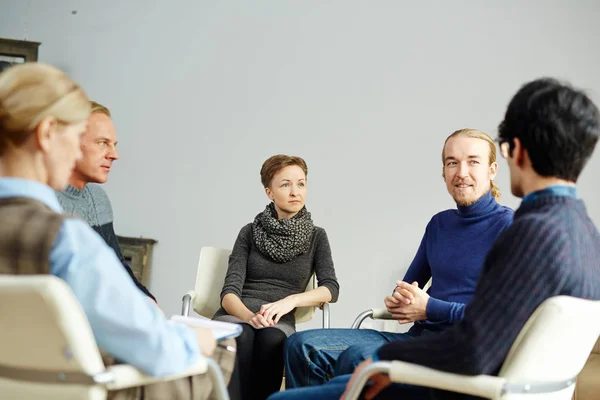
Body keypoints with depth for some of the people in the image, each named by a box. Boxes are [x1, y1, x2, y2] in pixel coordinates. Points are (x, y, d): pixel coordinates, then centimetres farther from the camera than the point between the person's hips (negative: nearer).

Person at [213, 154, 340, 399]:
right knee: (241, 335, -37)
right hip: (237, 315, 0)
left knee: (271, 338, -37)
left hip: (279, 322, 0)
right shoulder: (250, 232, 9)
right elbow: (229, 291, -1)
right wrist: (249, 316, -24)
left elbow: (331, 288, -1)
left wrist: (291, 300, -20)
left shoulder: (316, 236, 12)